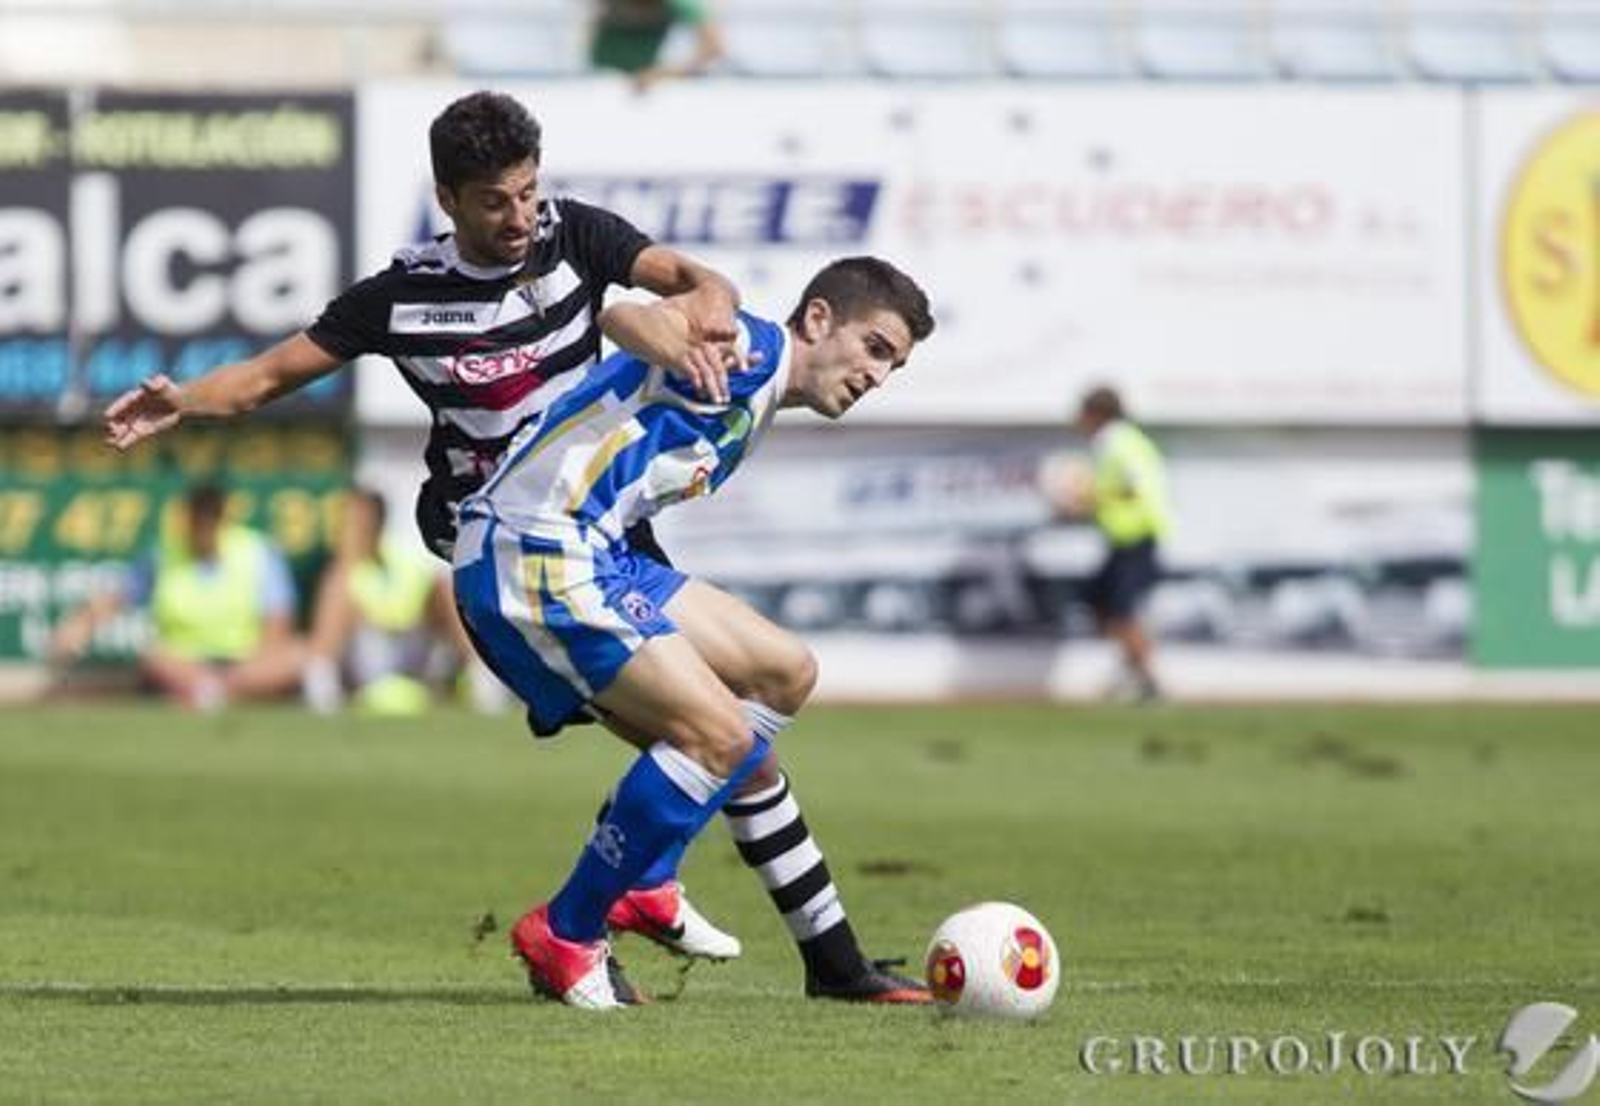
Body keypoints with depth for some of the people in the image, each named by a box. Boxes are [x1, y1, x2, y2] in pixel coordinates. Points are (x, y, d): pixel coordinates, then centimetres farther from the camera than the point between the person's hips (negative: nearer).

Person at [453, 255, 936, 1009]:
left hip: (594, 557, 11)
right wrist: (677, 344, -46)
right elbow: (625, 318, -25)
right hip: (534, 552, -11)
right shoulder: (751, 349, -5)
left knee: (783, 672, 14)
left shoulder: (751, 410, 25)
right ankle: (563, 938, -5)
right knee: (720, 736, -17)